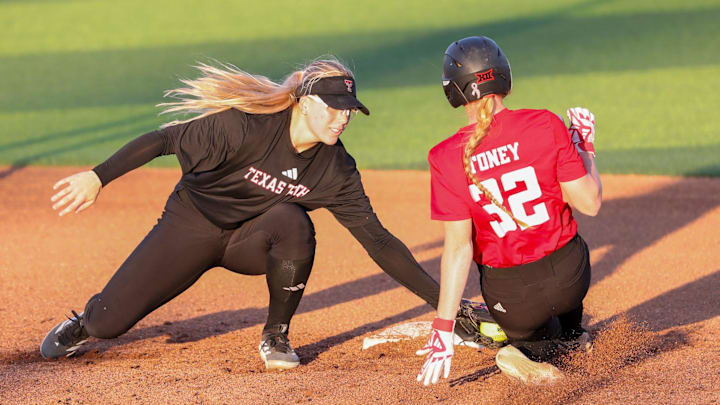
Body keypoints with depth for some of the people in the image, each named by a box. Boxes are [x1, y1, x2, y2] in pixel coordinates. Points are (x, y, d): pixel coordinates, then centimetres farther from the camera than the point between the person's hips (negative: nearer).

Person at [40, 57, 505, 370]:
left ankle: (276, 336, -11)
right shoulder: (246, 126, -28)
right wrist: (98, 177, -31)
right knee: (108, 321, -6)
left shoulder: (336, 170, -15)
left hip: (250, 240, 2)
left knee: (292, 222, -33)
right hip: (190, 228, -2)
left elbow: (377, 240, -14)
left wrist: (442, 299, -20)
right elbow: (165, 140, -22)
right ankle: (83, 324, 36)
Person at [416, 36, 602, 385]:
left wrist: (442, 331, -11)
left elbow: (458, 247, -16)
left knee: (530, 329, 33)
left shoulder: (447, 158, -15)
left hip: (509, 297, -2)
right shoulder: (545, 125, -14)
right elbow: (589, 203, -9)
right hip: (569, 277, 2)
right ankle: (571, 335, 30)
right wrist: (585, 147, 8)